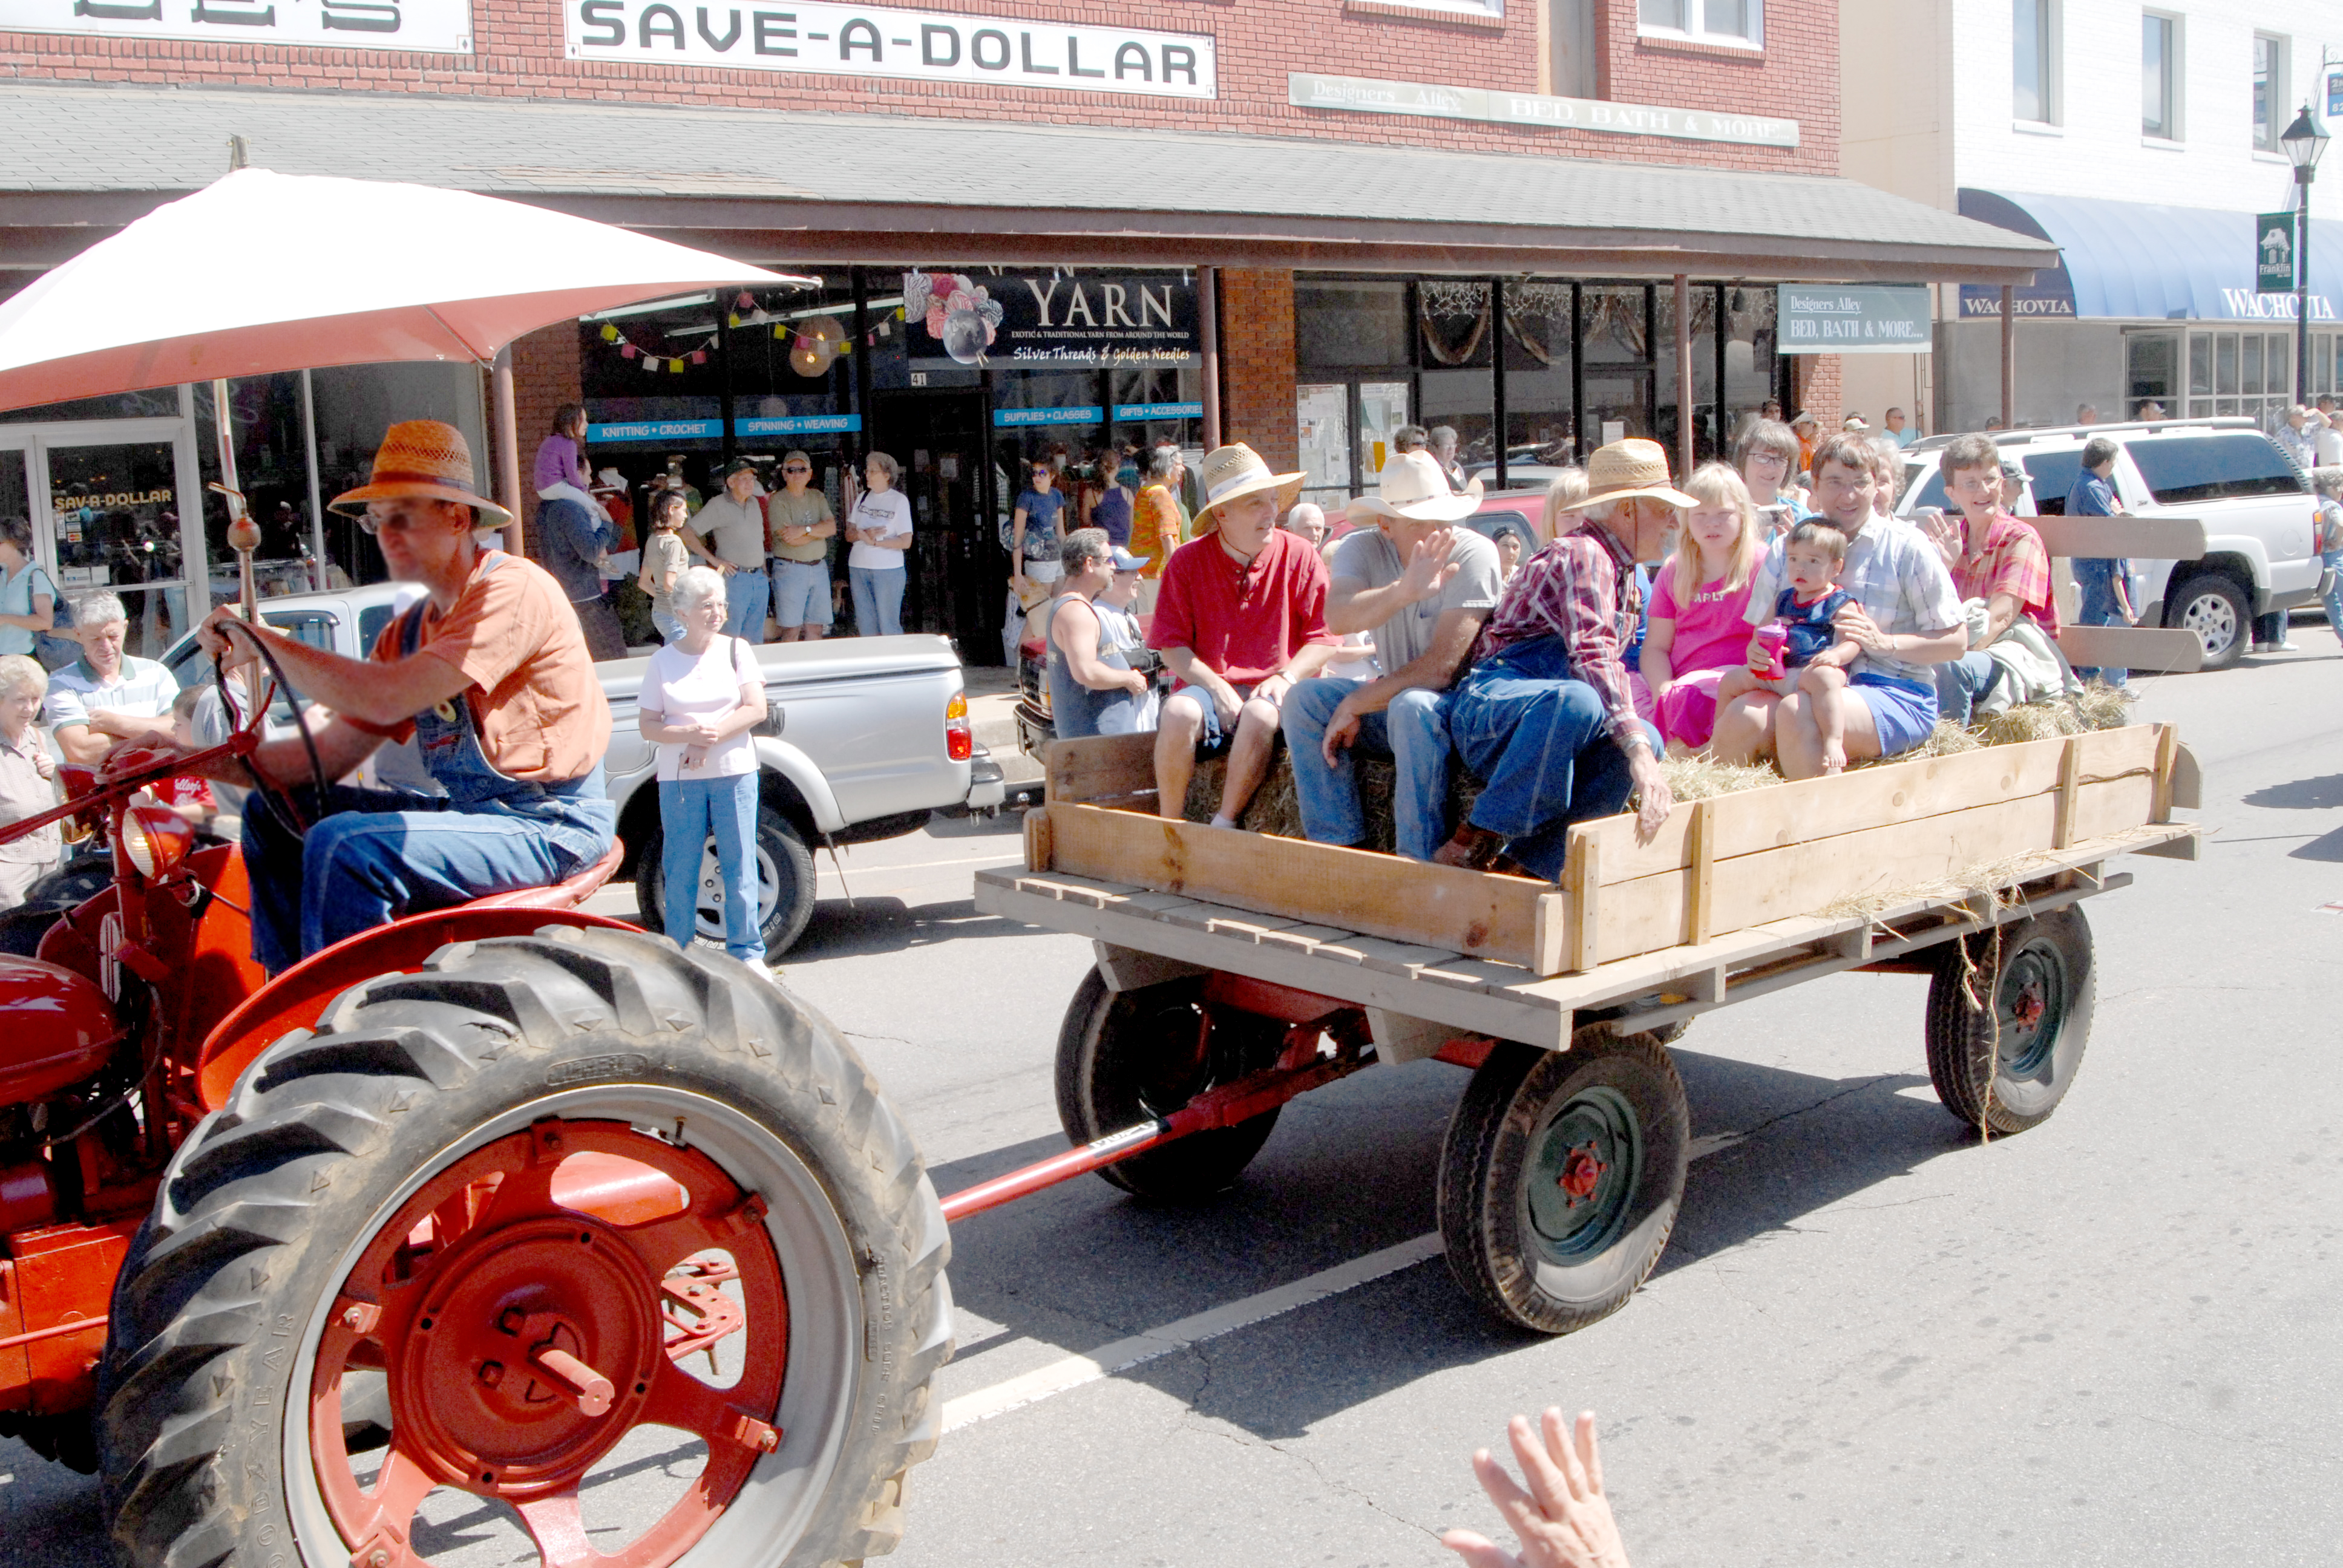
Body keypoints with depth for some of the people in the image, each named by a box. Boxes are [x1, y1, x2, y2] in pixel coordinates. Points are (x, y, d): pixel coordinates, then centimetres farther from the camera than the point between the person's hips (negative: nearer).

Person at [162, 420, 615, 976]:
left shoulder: (514, 589, -15)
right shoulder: (408, 631, 13)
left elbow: (385, 700, -24)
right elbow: (333, 752, 9)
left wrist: (262, 638, -14)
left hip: (549, 826, -9)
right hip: (471, 814, 9)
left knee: (344, 845, -26)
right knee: (274, 811, 9)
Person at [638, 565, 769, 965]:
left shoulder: (736, 650, 4)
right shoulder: (663, 661, 4)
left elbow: (756, 709, -4)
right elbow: (648, 725, 0)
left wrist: (710, 739, -14)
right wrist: (689, 734, -19)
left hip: (734, 774, 0)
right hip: (679, 781, 0)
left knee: (739, 867, 1)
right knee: (680, 871, 3)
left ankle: (747, 952, 11)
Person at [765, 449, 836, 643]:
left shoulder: (817, 498, 12)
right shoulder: (778, 500, -5)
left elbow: (832, 527, -2)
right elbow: (790, 539, -15)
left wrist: (804, 530, -16)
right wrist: (820, 530, -4)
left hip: (819, 567, 5)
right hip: (789, 568, -5)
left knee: (815, 630, 6)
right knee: (791, 631, -6)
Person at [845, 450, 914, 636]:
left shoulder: (899, 500, -3)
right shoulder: (863, 497, 12)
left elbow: (906, 542, -10)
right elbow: (849, 535, 8)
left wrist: (874, 542, -17)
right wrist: (864, 534, -13)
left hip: (888, 570, -5)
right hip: (858, 568, 5)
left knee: (889, 627, -4)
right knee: (865, 626, 7)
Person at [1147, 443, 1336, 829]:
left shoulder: (1300, 557, 5)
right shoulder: (1187, 561, 4)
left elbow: (1324, 638, 4)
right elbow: (1171, 645, 1)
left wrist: (1286, 677, -13)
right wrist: (1216, 687, -14)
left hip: (1273, 689, 0)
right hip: (1209, 685, 1)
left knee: (1260, 713, -36)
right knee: (1179, 712, -33)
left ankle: (1222, 826, -22)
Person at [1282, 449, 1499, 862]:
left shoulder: (1474, 553, -19)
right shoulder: (1362, 547, -5)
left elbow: (1441, 668, -24)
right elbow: (1337, 618, -29)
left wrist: (1356, 705, -18)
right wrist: (1403, 592, -47)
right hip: (1393, 699, 6)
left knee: (1412, 708, -36)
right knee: (1303, 698, -14)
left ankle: (1419, 865, -29)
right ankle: (1339, 850, -15)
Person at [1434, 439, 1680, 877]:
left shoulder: (1625, 574, 25)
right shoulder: (1584, 553, -9)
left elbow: (1611, 662, 33)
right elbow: (1592, 655, -26)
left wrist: (1645, 748, 15)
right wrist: (1636, 748, -38)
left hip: (1536, 719, 9)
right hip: (1488, 702, -9)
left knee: (1647, 741, -20)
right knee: (1574, 701, -41)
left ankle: (1522, 865, -26)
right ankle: (1474, 842, -32)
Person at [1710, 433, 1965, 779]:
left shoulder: (1907, 546, 6)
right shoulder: (1787, 548, 16)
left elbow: (1956, 642, 3)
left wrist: (1885, 643, -12)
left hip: (1893, 694, -3)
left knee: (1797, 712, -35)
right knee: (1742, 715, -31)